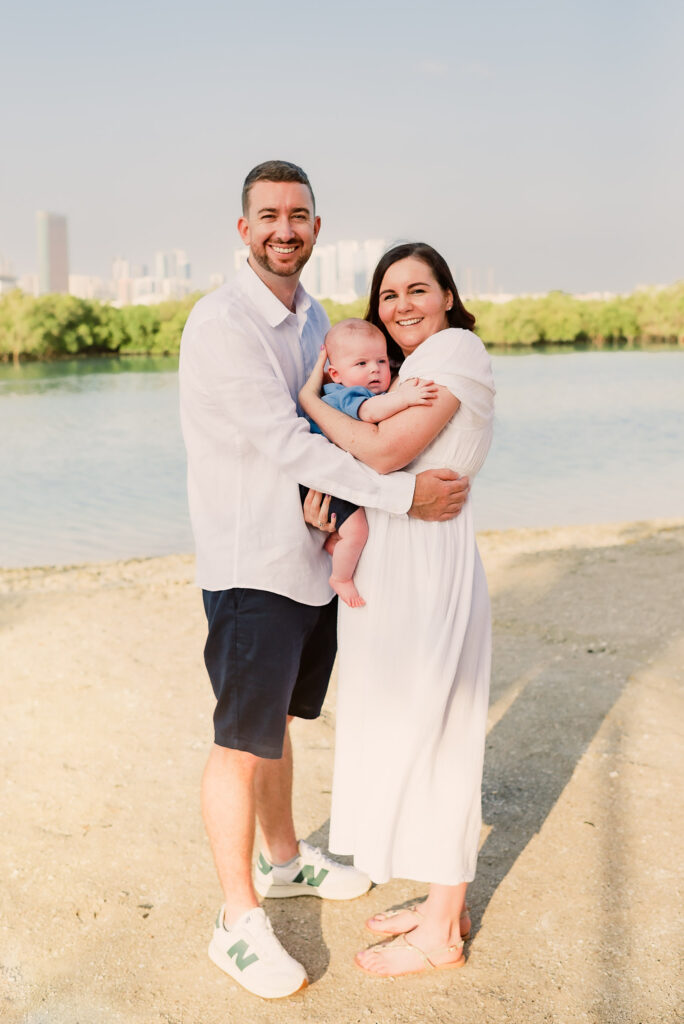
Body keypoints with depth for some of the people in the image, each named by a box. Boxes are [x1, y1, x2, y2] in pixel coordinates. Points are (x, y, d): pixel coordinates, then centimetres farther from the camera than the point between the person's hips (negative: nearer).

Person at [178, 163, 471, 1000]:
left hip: (312, 555, 8)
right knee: (241, 740, 1)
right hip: (249, 563, -8)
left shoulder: (313, 317, 11)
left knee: (278, 718, 21)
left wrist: (325, 489, -4)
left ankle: (284, 858, 39)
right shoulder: (221, 321, -16)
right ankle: (238, 922, 13)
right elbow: (283, 442, -21)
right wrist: (403, 494, -21)